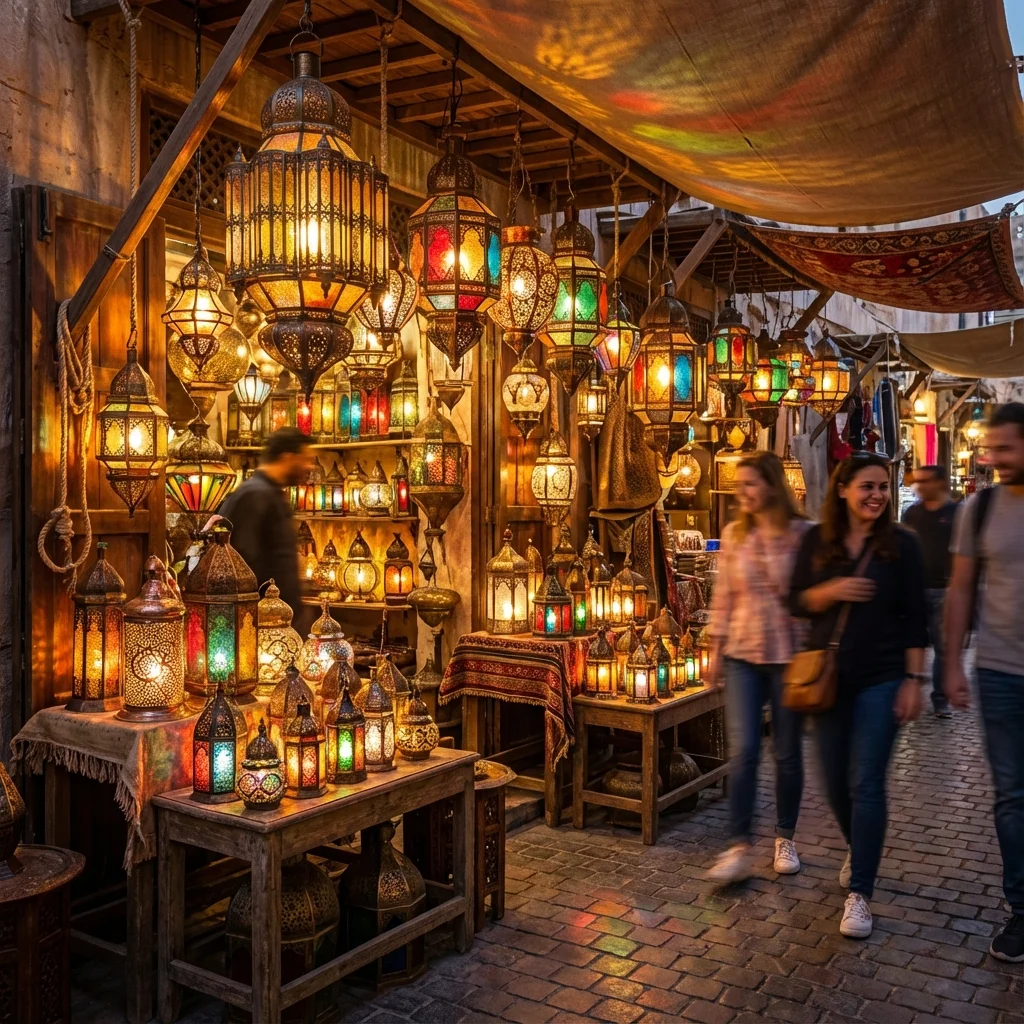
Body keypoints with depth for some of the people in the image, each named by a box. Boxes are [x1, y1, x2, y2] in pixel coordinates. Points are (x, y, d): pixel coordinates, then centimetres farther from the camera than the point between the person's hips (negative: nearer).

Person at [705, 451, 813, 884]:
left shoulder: (802, 533, -6)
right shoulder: (733, 535, 4)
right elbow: (723, 596, 9)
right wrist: (715, 649, 8)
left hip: (788, 655, -2)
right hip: (742, 654, 2)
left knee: (787, 753, 10)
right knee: (743, 751, -5)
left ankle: (785, 838, 28)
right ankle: (739, 849, 3)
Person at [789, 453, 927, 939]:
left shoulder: (901, 544, -4)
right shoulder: (816, 541, 1)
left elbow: (915, 618, -3)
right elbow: (797, 602, 4)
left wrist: (913, 680, -7)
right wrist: (830, 591, -16)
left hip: (880, 679, -3)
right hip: (828, 676, 3)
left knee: (865, 784, -4)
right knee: (835, 781, 12)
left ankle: (859, 894, 4)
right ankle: (858, 850, 41)